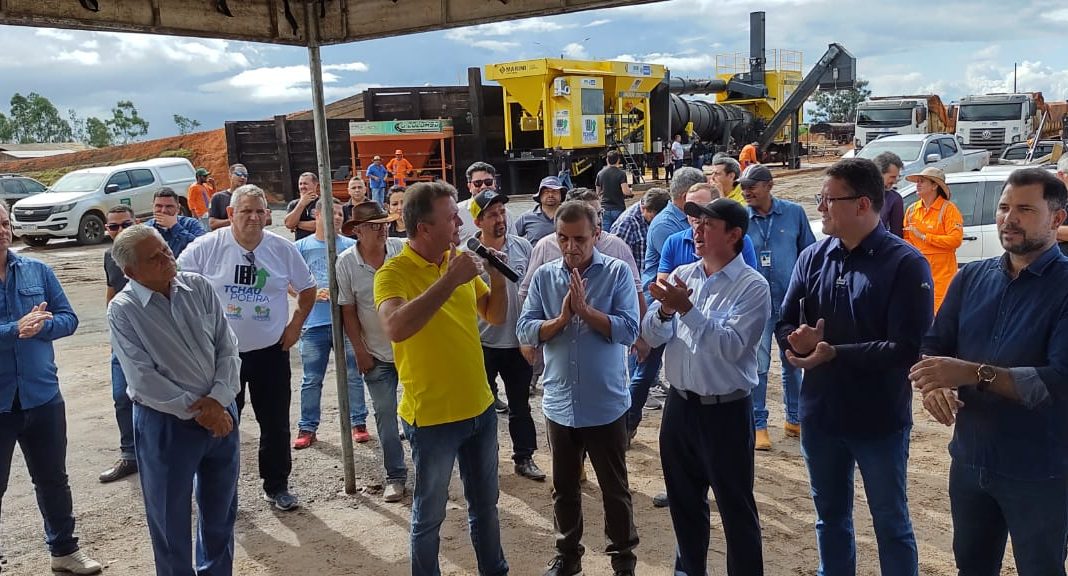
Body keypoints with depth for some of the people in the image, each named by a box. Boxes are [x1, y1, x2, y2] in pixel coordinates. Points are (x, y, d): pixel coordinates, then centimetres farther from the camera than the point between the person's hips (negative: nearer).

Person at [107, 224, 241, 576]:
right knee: (170, 517, 10)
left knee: (221, 510, 19)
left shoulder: (199, 288, -2)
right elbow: (143, 379, -16)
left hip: (221, 413, 4)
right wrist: (197, 410, -16)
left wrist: (218, 400, -15)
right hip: (165, 423, -4)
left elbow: (228, 347, -2)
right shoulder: (122, 311, -12)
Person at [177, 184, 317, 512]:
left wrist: (295, 325, 3)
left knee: (276, 423, 10)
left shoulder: (283, 249, -3)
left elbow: (307, 289, 11)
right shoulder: (207, 247, -9)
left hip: (271, 350, 2)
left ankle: (276, 486, 26)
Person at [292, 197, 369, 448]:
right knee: (312, 379, 7)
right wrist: (312, 294, -10)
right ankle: (307, 428, 17)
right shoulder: (301, 247, 5)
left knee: (353, 376, 6)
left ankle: (358, 423, 18)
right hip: (314, 323, 0)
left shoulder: (351, 246, 5)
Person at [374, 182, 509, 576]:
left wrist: (498, 276, -9)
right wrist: (450, 280, -35)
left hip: (480, 408, 6)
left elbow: (496, 316, 9)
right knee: (429, 515, 10)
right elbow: (395, 329, -36)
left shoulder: (460, 262, 2)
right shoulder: (393, 272, -16)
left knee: (485, 504, 22)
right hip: (432, 416, -6)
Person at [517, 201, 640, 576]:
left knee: (614, 488, 12)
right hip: (559, 403, 3)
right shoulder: (543, 276, 1)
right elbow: (525, 331, -4)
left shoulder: (618, 272, -7)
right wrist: (561, 318, -19)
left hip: (606, 404, -3)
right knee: (564, 487, 18)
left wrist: (585, 309, -22)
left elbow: (629, 330, -15)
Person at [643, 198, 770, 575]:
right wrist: (665, 310, -18)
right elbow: (652, 336, 2)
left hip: (725, 410, -6)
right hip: (679, 403, 6)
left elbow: (730, 346, -24)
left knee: (735, 506, 7)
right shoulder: (682, 275, 4)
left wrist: (687, 308, -27)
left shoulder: (752, 286, -13)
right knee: (683, 499, 21)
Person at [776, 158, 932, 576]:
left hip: (880, 419, -4)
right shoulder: (812, 257, 1)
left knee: (891, 524, 13)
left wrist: (834, 353, -27)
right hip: (819, 413, 5)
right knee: (830, 517, 20)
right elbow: (785, 325, 3)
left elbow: (908, 349, -21)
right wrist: (800, 340, -20)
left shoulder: (906, 265, -14)